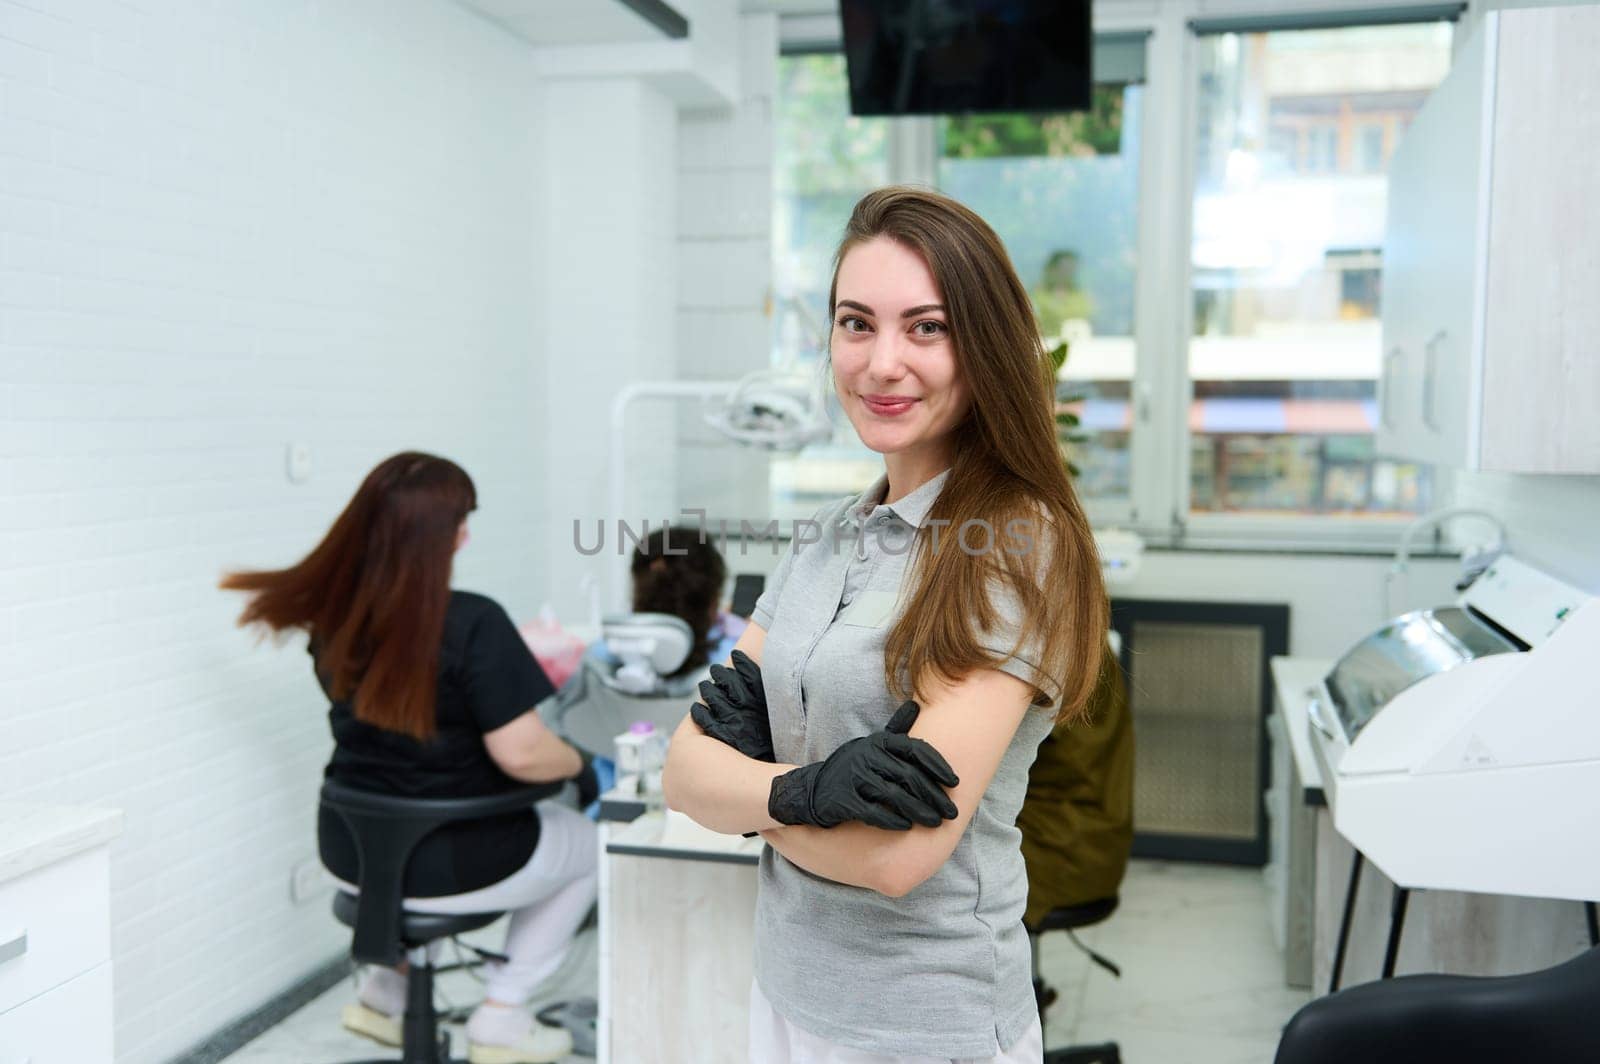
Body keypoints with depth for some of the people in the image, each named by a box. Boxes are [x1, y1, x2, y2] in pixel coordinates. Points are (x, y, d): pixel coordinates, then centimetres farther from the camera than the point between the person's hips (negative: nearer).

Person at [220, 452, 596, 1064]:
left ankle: (385, 994, 32)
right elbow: (522, 756, -25)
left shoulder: (334, 616, -4)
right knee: (591, 843, 22)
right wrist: (579, 765, -5)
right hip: (451, 867, -6)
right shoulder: (473, 624, -25)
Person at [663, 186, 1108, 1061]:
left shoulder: (1019, 547, -18)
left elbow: (899, 855, -25)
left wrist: (742, 776, -9)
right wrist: (800, 786, -23)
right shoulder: (824, 538, 3)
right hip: (785, 993, 6)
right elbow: (684, 770, -2)